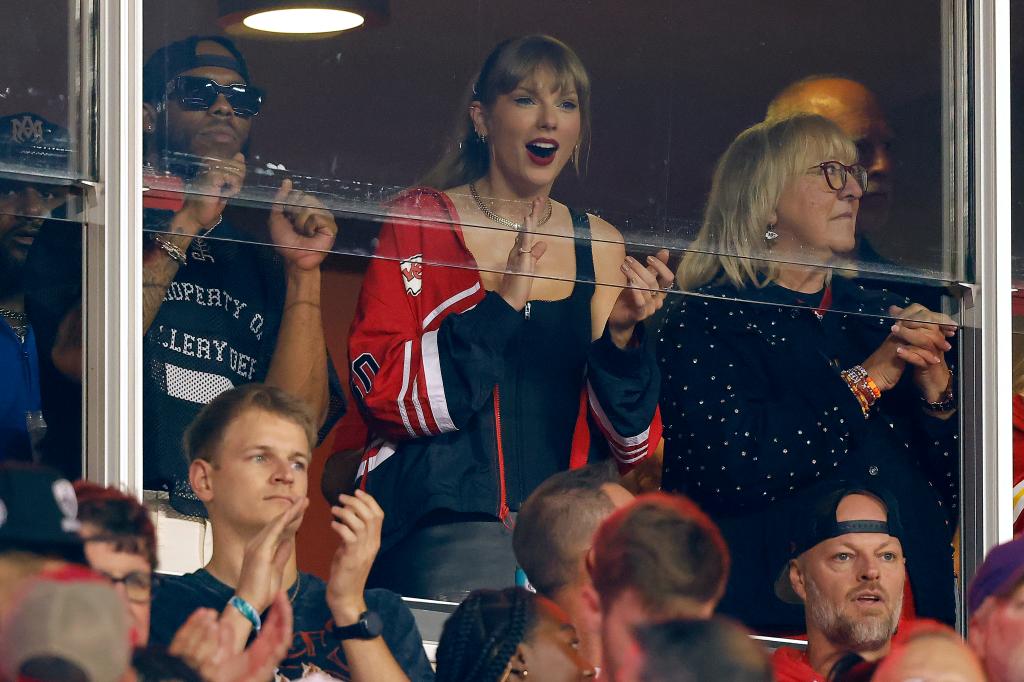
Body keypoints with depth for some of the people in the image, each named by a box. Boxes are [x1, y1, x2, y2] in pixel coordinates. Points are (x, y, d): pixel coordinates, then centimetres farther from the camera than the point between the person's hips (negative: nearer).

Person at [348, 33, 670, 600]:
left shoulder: (599, 245, 13)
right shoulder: (419, 222, 4)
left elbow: (633, 444, 13)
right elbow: (383, 392, -7)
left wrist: (620, 334, -5)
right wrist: (502, 305, -13)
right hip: (444, 528, -3)